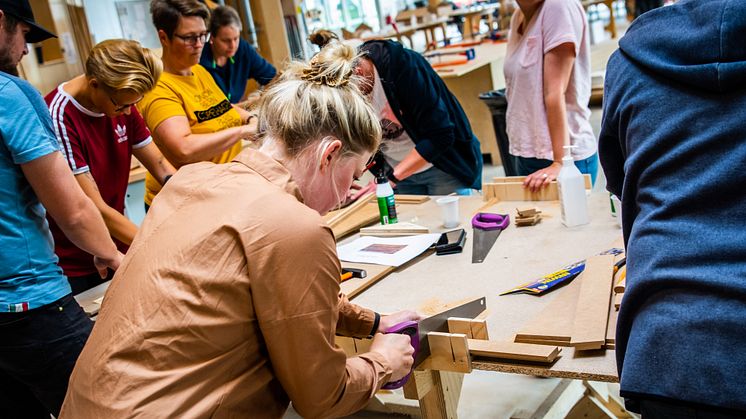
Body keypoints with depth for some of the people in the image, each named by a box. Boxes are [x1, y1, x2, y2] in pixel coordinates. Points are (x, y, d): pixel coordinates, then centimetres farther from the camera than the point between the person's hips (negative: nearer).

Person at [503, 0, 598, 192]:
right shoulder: (519, 17, 8)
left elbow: (555, 92, -20)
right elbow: (522, 92, 9)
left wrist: (560, 162, -21)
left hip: (566, 156, -7)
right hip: (526, 155, 7)